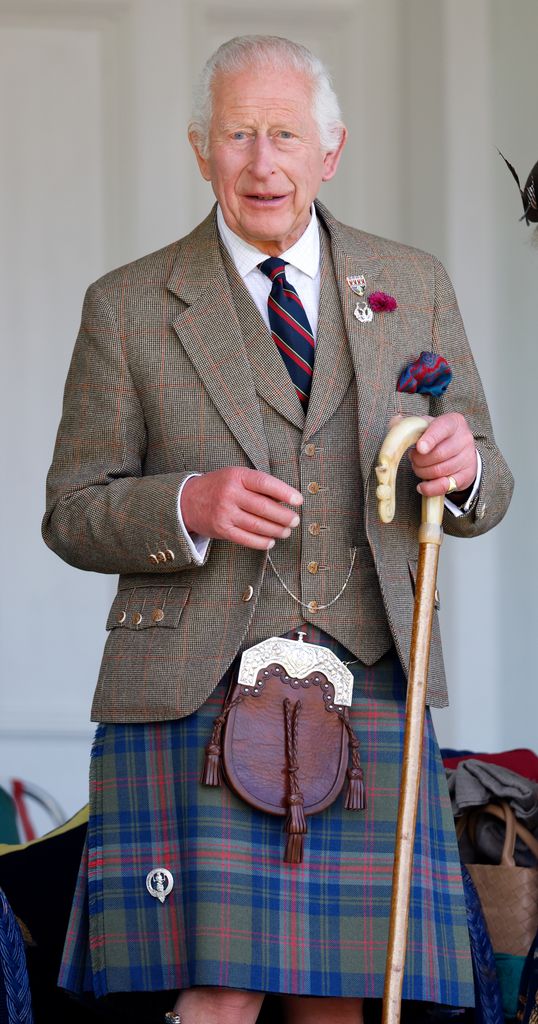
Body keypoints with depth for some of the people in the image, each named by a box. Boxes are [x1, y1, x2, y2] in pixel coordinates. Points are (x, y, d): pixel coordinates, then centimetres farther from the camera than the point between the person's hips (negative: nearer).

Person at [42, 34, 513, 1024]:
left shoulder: (412, 287, 13)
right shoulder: (127, 309, 5)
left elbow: (481, 497, 15)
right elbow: (72, 515, 6)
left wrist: (462, 466, -9)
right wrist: (189, 506, -15)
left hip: (367, 694, 2)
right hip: (195, 697, -2)